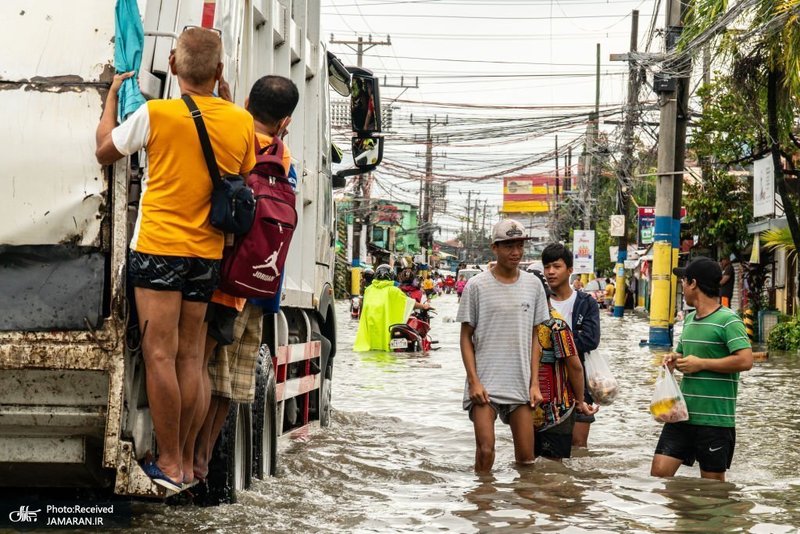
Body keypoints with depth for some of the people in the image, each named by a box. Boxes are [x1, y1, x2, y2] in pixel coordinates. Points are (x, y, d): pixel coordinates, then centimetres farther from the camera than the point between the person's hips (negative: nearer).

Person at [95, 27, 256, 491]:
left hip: (159, 248, -4)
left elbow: (105, 152, 6)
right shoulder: (242, 121, 0)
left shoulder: (156, 114, -10)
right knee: (190, 357, 9)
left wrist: (113, 95, 20)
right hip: (208, 253, 4)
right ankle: (182, 460, 14)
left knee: (160, 355, -2)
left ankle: (169, 462, -1)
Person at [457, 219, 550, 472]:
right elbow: (466, 337, 1)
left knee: (526, 456, 3)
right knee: (485, 450, -11)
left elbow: (534, 338, 11)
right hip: (484, 383, -3)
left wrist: (535, 383, 4)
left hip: (521, 384, 3)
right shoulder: (477, 285, -2)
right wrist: (474, 381, -8)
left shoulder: (533, 285, 8)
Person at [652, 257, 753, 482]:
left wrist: (701, 364, -16)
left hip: (715, 419, -7)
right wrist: (675, 360, 4)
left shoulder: (728, 320, -11)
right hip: (682, 413, 7)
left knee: (712, 483, 4)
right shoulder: (689, 319, 14)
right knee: (659, 473, 1)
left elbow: (745, 361, -22)